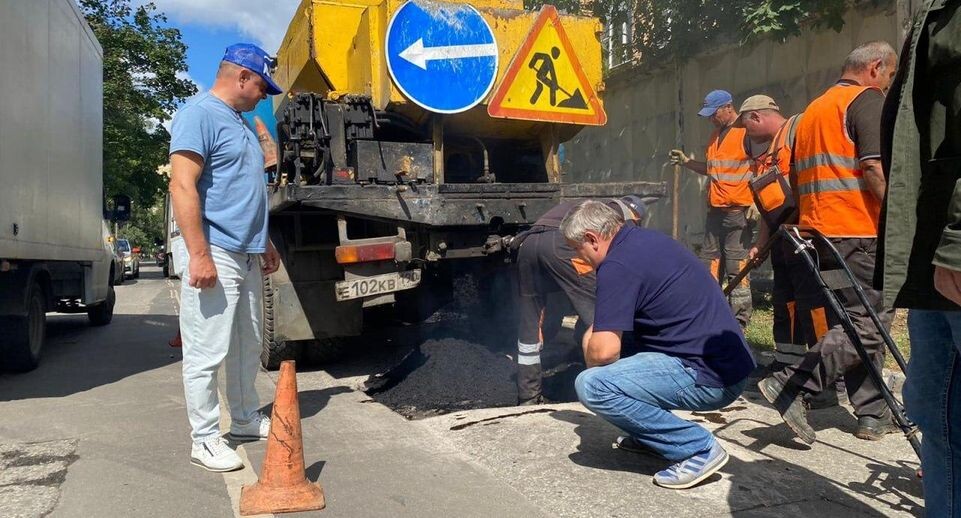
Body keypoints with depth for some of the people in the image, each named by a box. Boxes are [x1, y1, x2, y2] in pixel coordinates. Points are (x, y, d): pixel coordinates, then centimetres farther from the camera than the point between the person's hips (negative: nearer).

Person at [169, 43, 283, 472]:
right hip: (216, 254, -9)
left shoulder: (239, 122, 19)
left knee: (247, 347, 17)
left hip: (247, 255, 10)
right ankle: (205, 439, 8)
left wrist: (265, 243, 25)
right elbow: (183, 187, -18)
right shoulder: (199, 114, -10)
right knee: (208, 352, -2)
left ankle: (245, 418, 30)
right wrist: (199, 255, -23)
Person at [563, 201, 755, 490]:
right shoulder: (647, 239, 13)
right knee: (610, 329, 19)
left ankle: (698, 447, -7)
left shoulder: (617, 265, -16)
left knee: (590, 386, -18)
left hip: (711, 378, -10)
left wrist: (592, 359, 1)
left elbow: (603, 351, -20)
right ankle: (650, 433, 23)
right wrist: (595, 335, 17)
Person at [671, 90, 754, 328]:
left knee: (737, 264, -6)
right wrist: (686, 161, 14)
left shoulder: (746, 132, -9)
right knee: (709, 261, 11)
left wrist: (755, 203, -18)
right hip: (715, 210, 9)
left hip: (738, 210, -9)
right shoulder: (715, 135, 18)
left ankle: (740, 318, 1)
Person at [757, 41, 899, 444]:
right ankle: (792, 386, -16)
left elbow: (800, 178, 23)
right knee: (868, 324, -7)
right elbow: (874, 168, -16)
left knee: (855, 322, 12)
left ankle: (873, 415, 14)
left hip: (816, 229, 9)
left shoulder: (812, 109, 23)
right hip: (857, 231, -9)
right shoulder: (866, 99, -3)